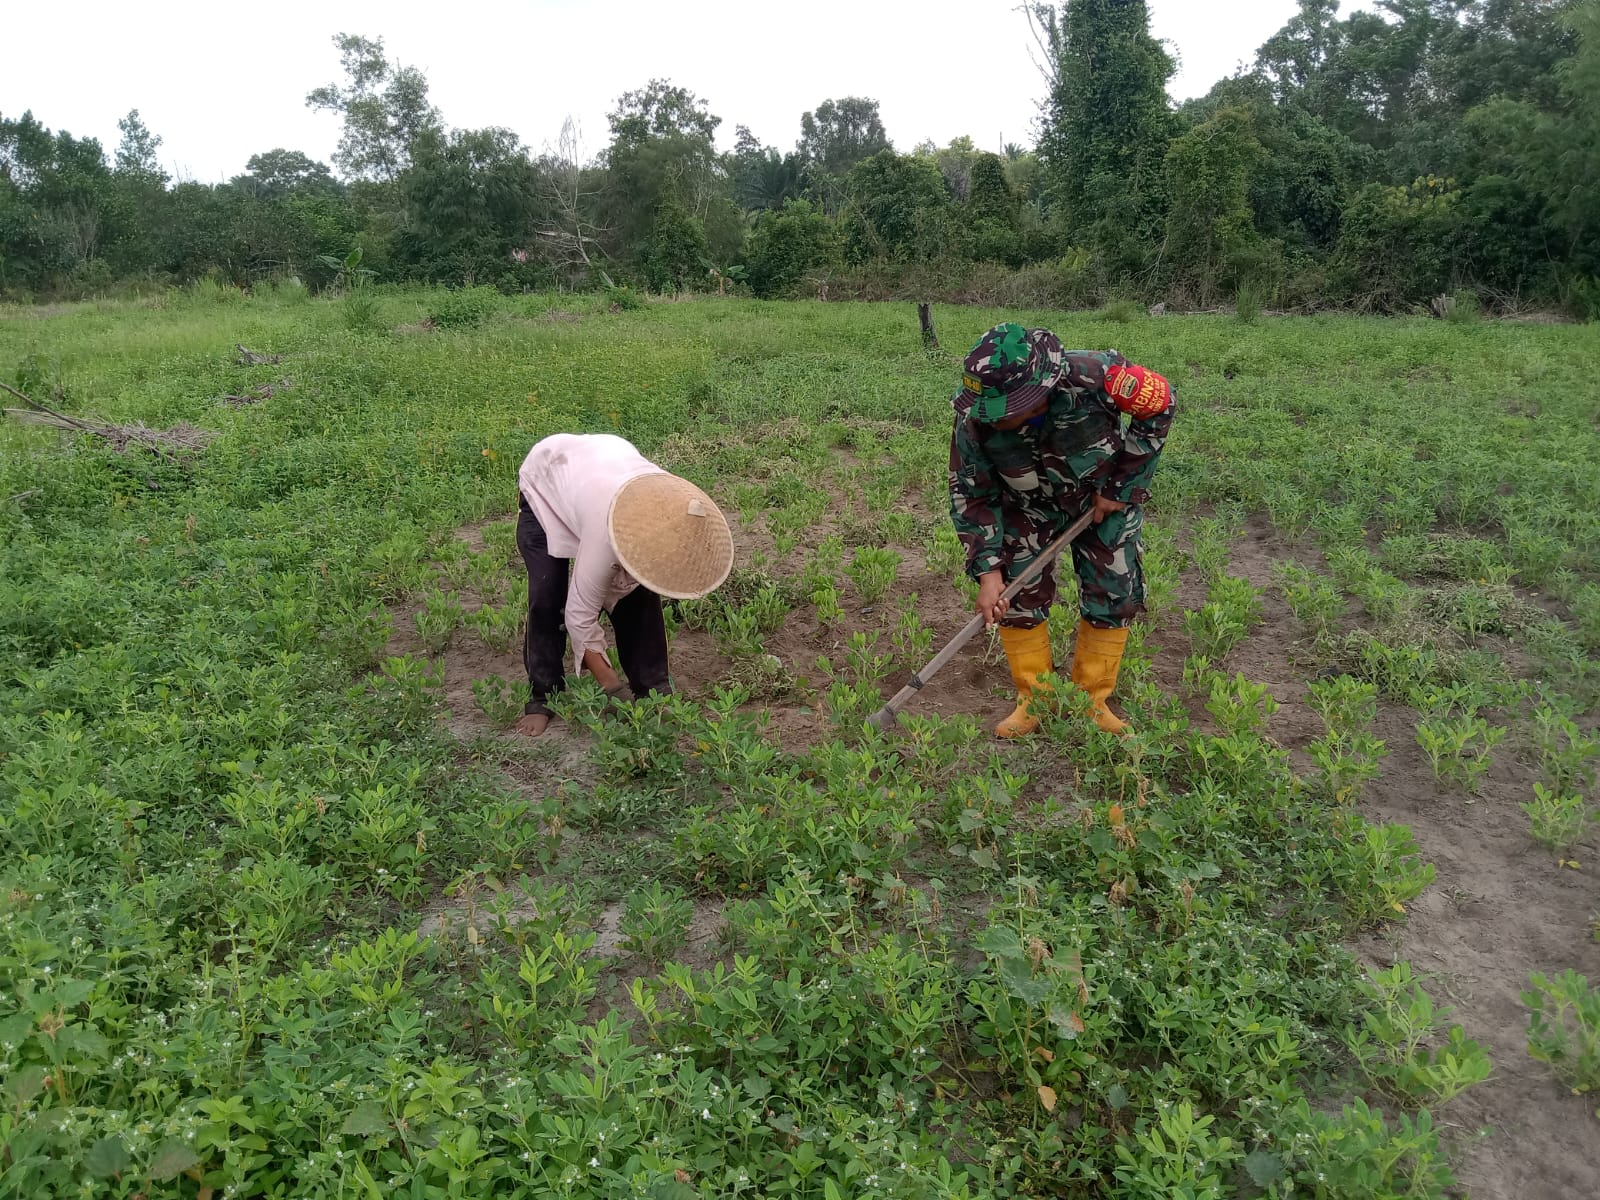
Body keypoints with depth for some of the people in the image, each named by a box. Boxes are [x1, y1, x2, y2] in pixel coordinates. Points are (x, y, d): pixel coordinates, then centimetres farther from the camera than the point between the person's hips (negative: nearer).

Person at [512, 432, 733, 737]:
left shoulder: (675, 510, -29)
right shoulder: (606, 528, -45)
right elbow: (579, 612, -35)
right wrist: (610, 685, -31)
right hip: (545, 482, -4)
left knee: (640, 593, -8)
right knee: (547, 597, -16)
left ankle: (653, 690, 3)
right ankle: (541, 699, 0)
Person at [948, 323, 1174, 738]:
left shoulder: (1096, 376, -38)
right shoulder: (974, 423, -31)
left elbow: (1158, 407, -18)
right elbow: (972, 497, -15)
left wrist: (1120, 488, -15)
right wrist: (987, 570, -23)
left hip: (1104, 497, 0)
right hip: (1030, 505, 1)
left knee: (1113, 598, 1)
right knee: (1017, 598, -4)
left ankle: (1092, 700, 20)